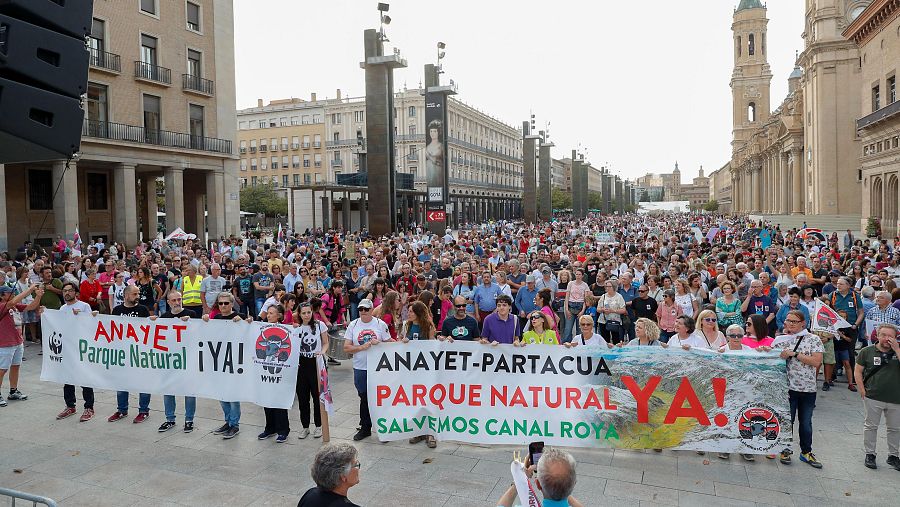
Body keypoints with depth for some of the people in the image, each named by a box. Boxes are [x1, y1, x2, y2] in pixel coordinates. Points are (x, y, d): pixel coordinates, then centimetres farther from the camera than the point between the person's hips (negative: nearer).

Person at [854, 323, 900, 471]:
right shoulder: (867, 351, -1)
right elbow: (857, 371, 2)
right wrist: (862, 391, -4)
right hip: (873, 398, -2)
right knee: (871, 426, 7)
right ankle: (870, 454, 19)